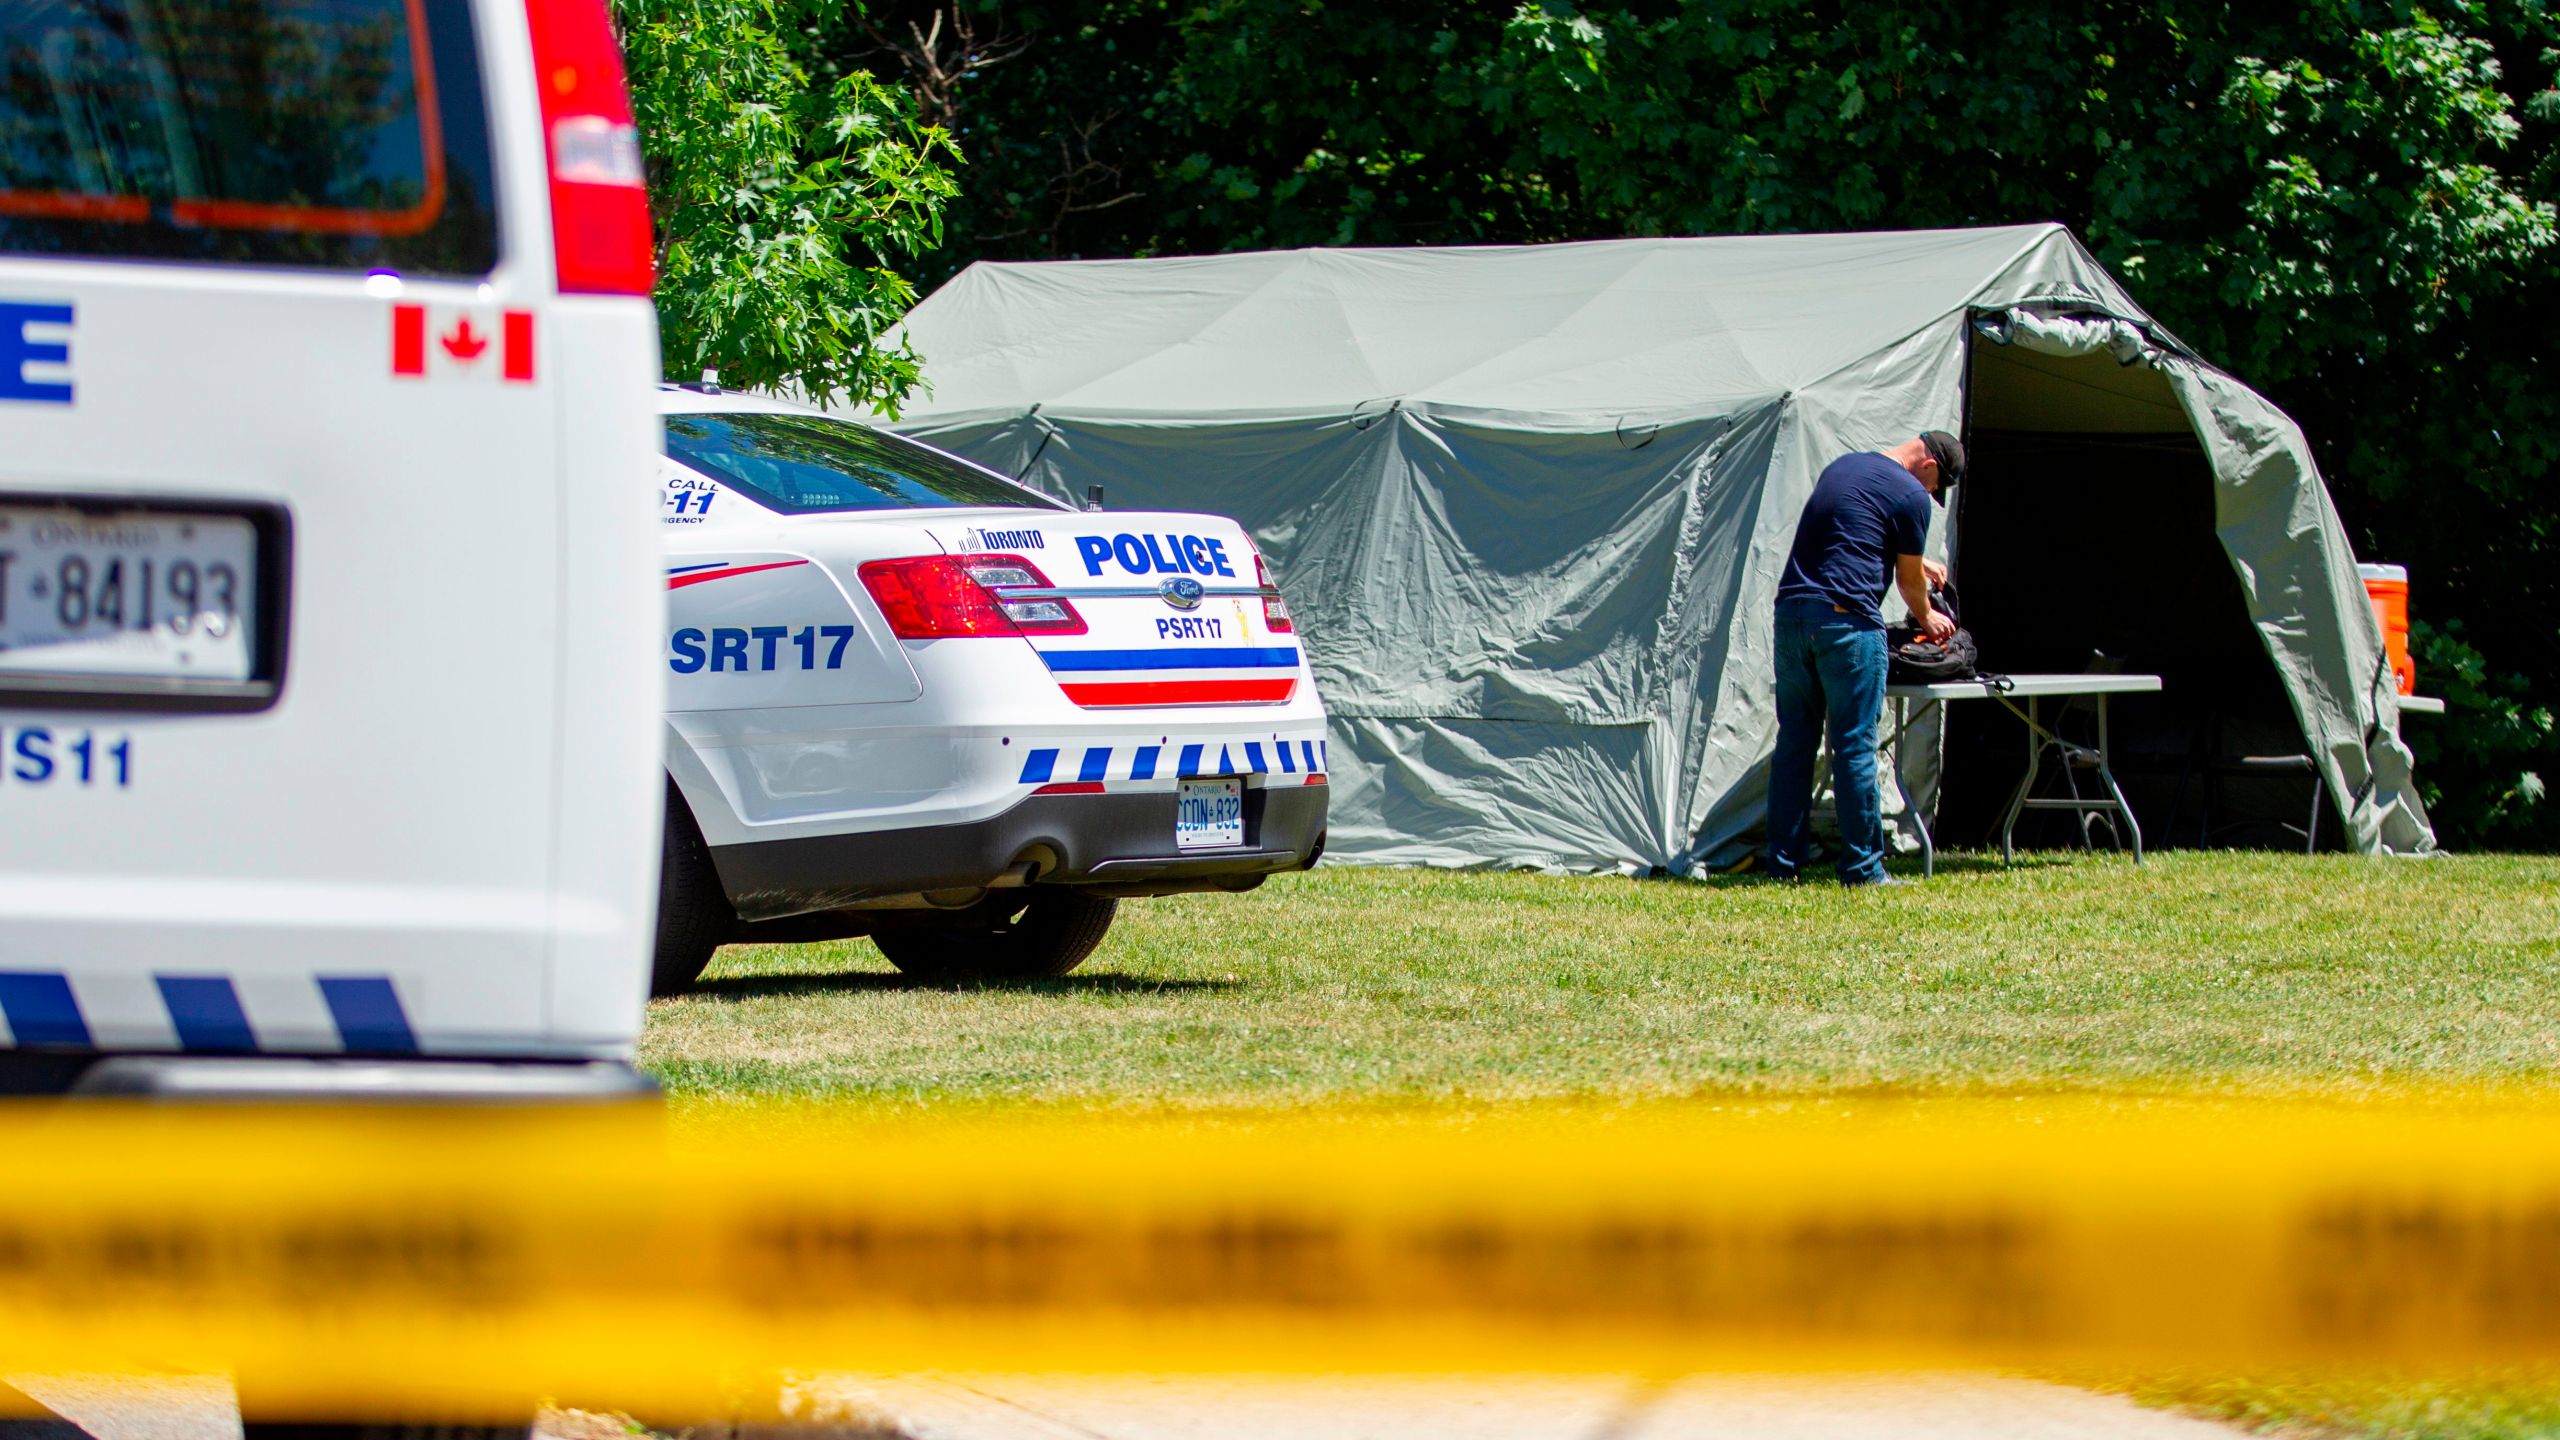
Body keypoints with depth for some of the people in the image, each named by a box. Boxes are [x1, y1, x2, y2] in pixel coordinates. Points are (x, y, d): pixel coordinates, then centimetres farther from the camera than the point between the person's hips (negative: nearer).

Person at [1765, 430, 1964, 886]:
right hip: (1846, 619, -7)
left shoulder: (1841, 467, 21)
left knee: (1794, 741, 10)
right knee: (1855, 746, -2)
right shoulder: (1910, 495, -2)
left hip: (1791, 610, 7)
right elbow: (1909, 579, 7)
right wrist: (1927, 618, 28)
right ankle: (1862, 868, 0)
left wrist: (1920, 563, 46)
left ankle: (1784, 862, 11)